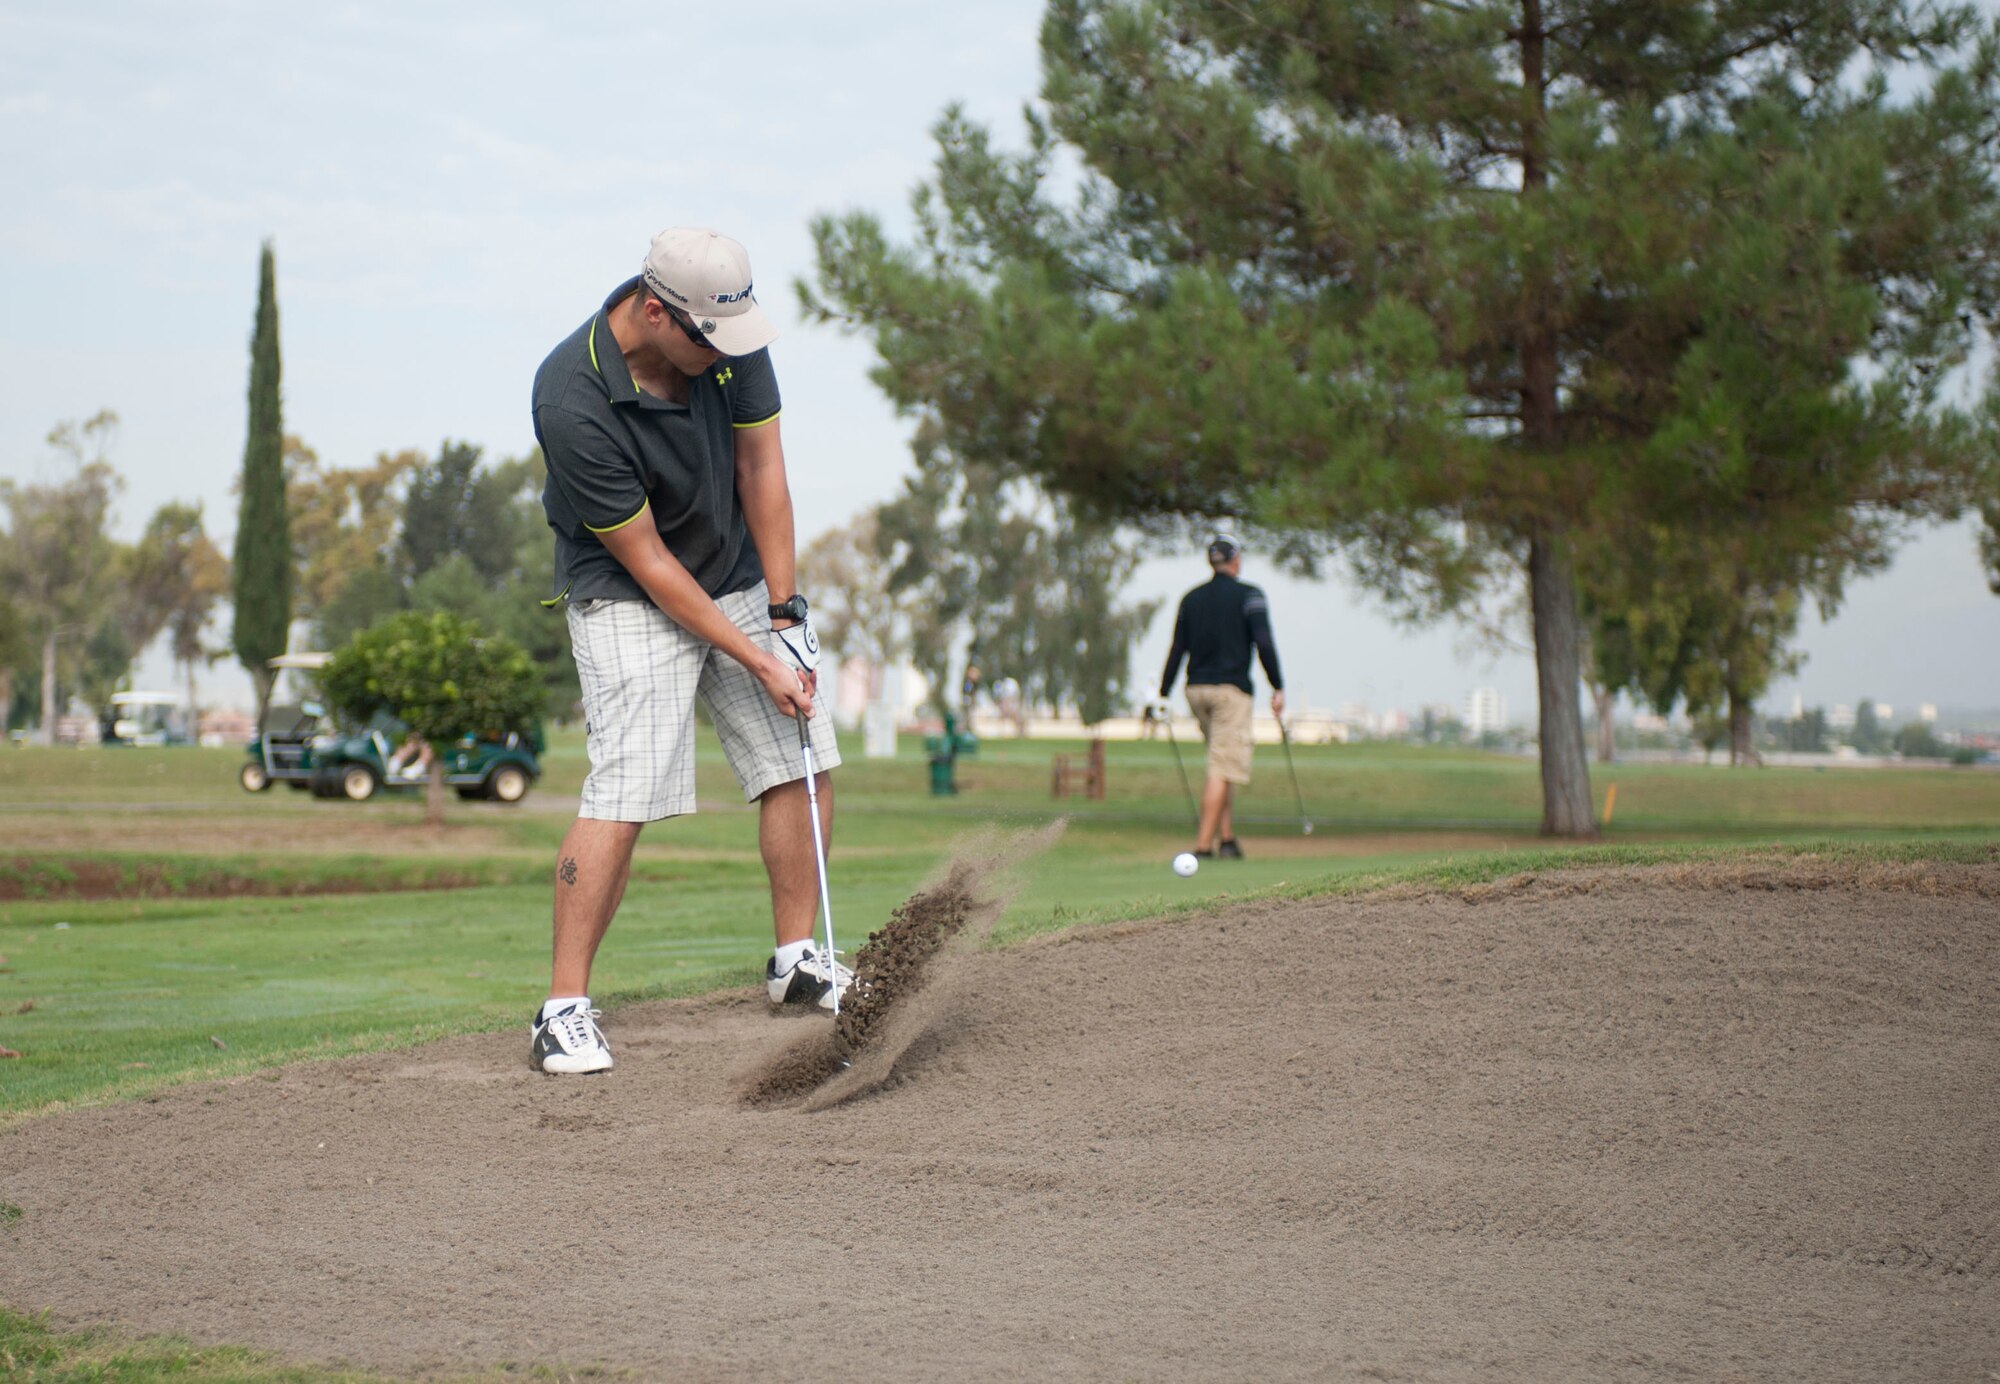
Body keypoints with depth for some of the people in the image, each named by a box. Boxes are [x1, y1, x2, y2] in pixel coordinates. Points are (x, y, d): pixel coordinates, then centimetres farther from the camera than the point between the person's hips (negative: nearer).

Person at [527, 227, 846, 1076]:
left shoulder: (727, 333, -15)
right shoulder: (573, 402, -30)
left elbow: (761, 468, -6)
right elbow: (646, 560, -23)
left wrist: (785, 615, -9)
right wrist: (754, 660, -20)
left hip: (741, 575, 6)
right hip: (628, 597, -6)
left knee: (803, 763, 4)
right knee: (624, 794, -17)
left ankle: (795, 959, 19)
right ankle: (564, 1007, -11)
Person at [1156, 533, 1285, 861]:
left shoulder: (1191, 598, 12)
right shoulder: (1248, 595, -3)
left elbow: (1177, 649, 10)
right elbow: (1264, 643, -11)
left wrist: (1163, 696, 12)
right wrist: (1278, 688, -7)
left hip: (1197, 689, 6)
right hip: (1231, 689, -6)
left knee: (1223, 766, 17)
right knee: (1222, 769, -7)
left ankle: (1227, 839, 10)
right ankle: (1203, 844, -13)